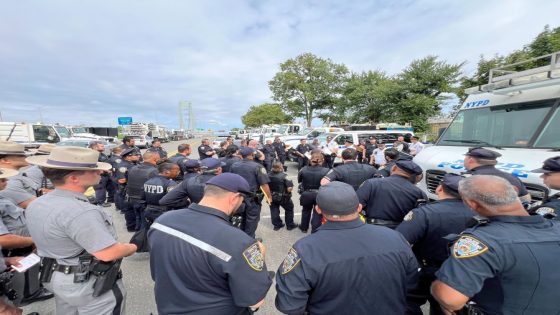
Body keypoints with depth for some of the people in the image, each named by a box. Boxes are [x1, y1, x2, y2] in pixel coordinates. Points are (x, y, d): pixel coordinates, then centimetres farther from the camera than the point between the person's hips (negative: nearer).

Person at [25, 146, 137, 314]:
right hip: (89, 284, -8)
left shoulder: (36, 205, -2)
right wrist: (132, 247, -12)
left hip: (56, 277, 9)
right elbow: (109, 254, -32)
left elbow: (46, 241, 12)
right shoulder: (80, 211, -33)